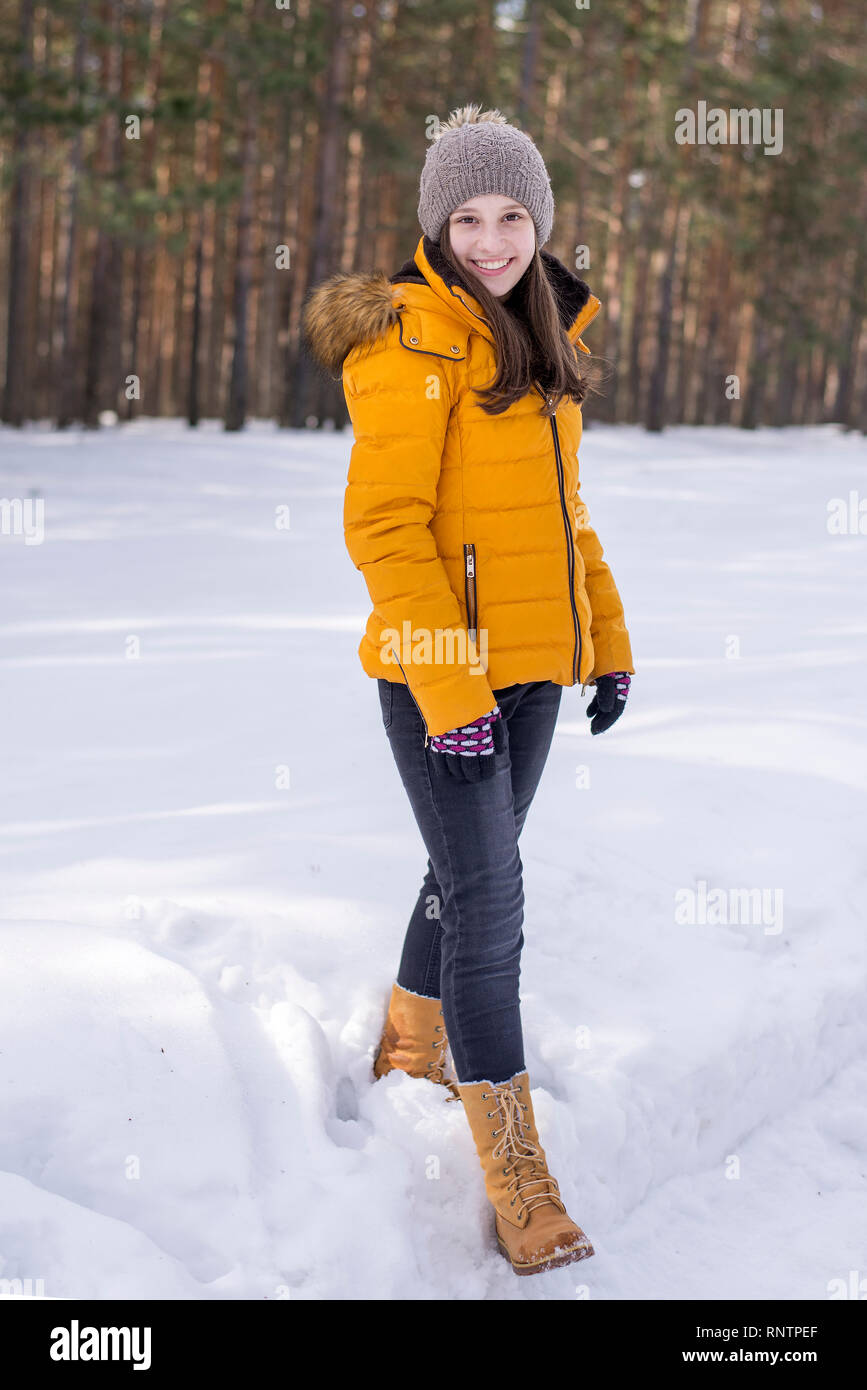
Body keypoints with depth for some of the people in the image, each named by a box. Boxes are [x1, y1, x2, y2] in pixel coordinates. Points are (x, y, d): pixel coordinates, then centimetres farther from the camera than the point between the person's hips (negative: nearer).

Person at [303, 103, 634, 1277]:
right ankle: (516, 1177, 4)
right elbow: (385, 524, -18)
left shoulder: (540, 335, 12)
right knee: (488, 904, -5)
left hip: (533, 667, 8)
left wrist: (607, 640, 16)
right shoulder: (416, 339, -14)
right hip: (441, 670, -8)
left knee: (474, 871, 21)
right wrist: (452, 688, -21)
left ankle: (414, 1040, 45)